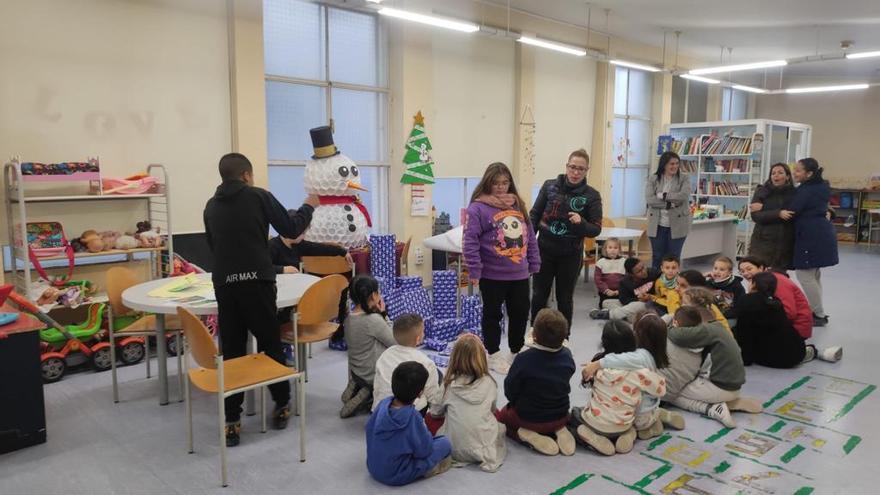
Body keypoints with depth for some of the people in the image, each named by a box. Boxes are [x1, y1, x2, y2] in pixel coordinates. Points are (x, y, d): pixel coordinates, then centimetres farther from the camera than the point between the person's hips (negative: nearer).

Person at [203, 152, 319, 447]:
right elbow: (291, 229, 4)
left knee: (231, 351, 7)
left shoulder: (211, 206, 12)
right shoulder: (259, 196, 1)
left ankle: (231, 422, 8)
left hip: (224, 284, 3)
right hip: (256, 282, -3)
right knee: (270, 344, 11)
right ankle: (282, 406, 24)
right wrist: (308, 207, 21)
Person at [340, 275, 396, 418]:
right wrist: (383, 314, -14)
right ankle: (370, 398, 3)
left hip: (356, 373, 8)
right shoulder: (373, 320, -27)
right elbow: (396, 343, -14)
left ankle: (357, 388, 14)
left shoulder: (348, 318, -4)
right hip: (376, 377, -8)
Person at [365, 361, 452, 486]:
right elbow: (424, 450, -16)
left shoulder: (384, 403, -11)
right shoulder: (413, 416, -27)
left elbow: (369, 429, 5)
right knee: (445, 443, 2)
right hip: (396, 476, -6)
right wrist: (425, 430, 4)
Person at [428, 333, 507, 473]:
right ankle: (488, 456, 8)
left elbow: (435, 412, 4)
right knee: (501, 427, 30)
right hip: (485, 446, 1)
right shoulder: (489, 383, -6)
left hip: (455, 450, -1)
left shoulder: (449, 384, -10)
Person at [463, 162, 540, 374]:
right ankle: (494, 355, 24)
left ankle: (517, 352, 32)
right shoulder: (478, 208, -10)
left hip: (520, 274, 5)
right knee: (493, 315, 9)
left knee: (520, 314, 13)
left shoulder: (518, 205, 10)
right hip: (492, 275, -5)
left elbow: (530, 236, 14)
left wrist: (534, 263, 10)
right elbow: (470, 241, -14)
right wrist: (474, 270, -18)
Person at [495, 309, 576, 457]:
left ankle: (527, 435, -3)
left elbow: (510, 393, -16)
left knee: (499, 416, 25)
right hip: (560, 417, 4)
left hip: (528, 418, -4)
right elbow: (565, 388, 2)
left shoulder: (524, 359, -29)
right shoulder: (567, 356, -14)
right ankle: (558, 430, 5)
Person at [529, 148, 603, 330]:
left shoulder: (592, 196, -6)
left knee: (564, 298, 11)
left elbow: (596, 230, -5)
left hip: (571, 254, -1)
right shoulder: (549, 186, -2)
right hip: (544, 250, 1)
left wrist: (581, 223, -26)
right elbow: (534, 215, 4)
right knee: (539, 296, 8)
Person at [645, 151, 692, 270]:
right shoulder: (653, 180, 3)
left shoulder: (684, 179, 2)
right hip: (657, 225, 1)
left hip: (677, 225, -1)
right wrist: (670, 204, -17)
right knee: (657, 257, 8)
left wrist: (663, 195, -11)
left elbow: (684, 196, -15)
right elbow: (649, 199, -10)